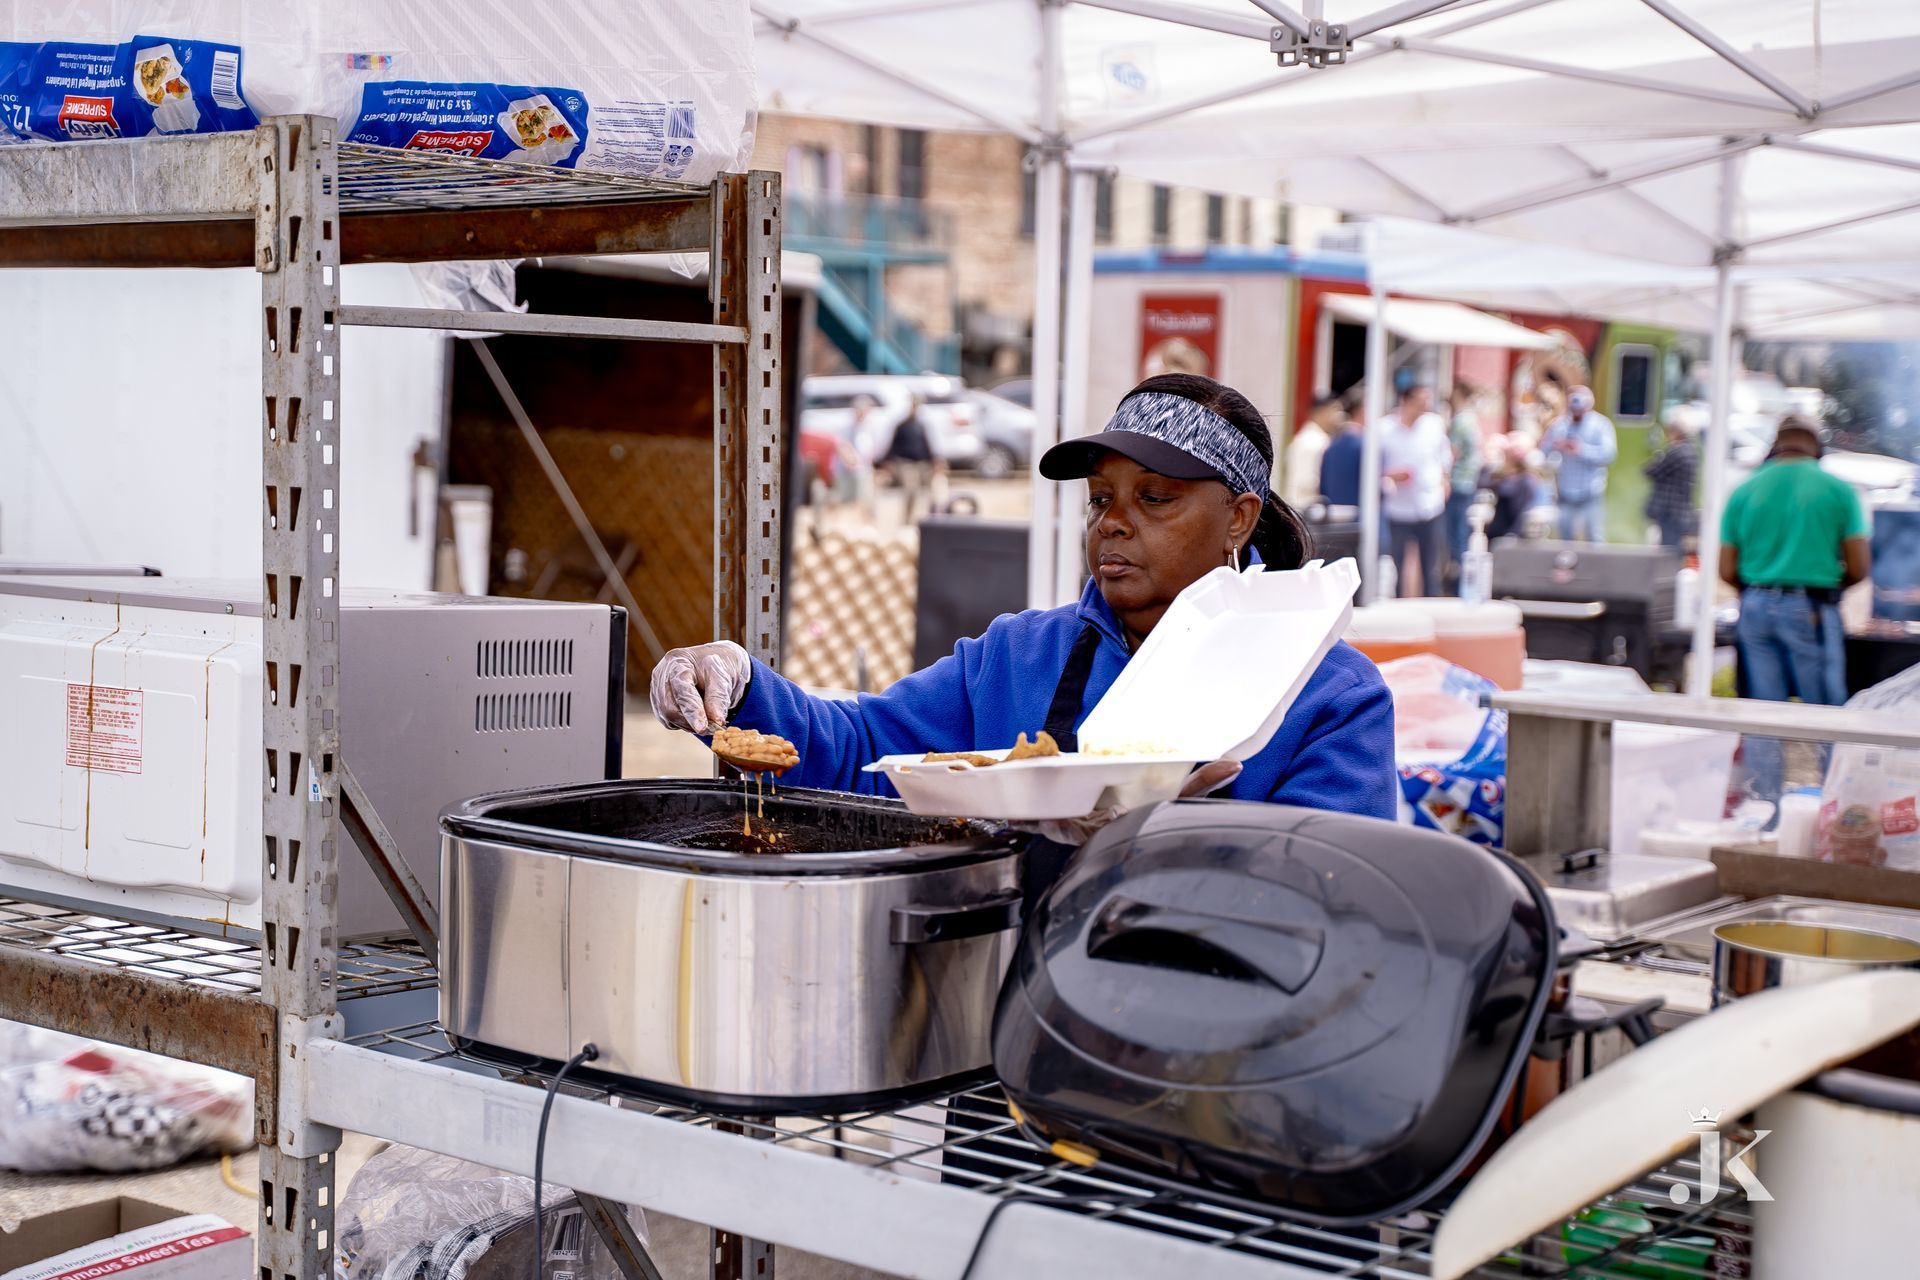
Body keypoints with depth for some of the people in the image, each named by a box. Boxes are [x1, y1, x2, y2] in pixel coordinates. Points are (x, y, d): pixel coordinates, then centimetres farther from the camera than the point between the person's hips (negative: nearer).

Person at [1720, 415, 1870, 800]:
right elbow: (1858, 569, -3)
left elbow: (1727, 571, 4)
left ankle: (1767, 801, 11)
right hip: (1811, 610, -3)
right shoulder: (1838, 490, -1)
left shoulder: (1744, 492, 5)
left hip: (1756, 608, 3)